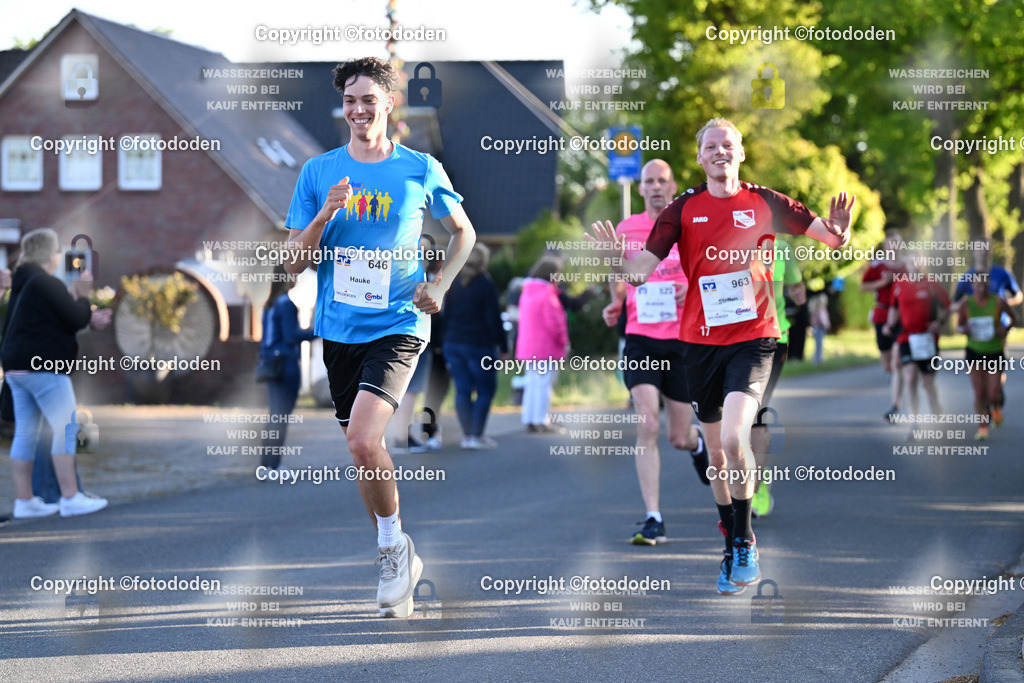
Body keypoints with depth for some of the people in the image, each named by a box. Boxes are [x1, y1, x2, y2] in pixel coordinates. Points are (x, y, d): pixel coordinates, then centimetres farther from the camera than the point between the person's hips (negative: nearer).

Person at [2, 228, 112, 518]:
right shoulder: (47, 284, -14)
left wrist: (90, 317, 10)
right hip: (43, 366, -10)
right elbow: (76, 319, -12)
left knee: (25, 433, 9)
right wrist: (82, 296, 5)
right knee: (66, 428, -6)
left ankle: (24, 501, 10)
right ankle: (70, 497, -8)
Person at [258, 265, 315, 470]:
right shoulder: (286, 304, -14)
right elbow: (291, 335, -18)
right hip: (286, 363, -9)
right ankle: (273, 465, -4)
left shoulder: (269, 305, 13)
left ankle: (265, 462, 14)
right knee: (281, 416, -4)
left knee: (276, 415, 14)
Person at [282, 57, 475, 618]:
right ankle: (396, 562, 28)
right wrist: (323, 217, -13)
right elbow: (293, 263, 4)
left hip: (397, 324, -4)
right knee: (361, 447, 11)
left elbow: (464, 232, 16)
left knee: (363, 439, -22)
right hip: (338, 329, 4)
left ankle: (393, 544, 2)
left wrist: (440, 286, 2)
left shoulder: (422, 170, 0)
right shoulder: (318, 172, 4)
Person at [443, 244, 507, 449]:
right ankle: (477, 436, -4)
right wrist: (503, 347, -5)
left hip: (454, 345, 6)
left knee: (462, 390, 7)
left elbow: (447, 315, 12)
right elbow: (494, 319, -11)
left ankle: (467, 435, 6)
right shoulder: (486, 285, -10)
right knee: (485, 391, 3)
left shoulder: (455, 285, 8)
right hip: (479, 346, -6)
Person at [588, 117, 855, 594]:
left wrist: (839, 233, -19)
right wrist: (619, 260, -25)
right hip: (700, 340, 3)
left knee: (733, 438, -22)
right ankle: (732, 550, 27)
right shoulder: (683, 209, 3)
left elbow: (832, 237, 4)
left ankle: (745, 541, -6)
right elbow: (643, 269, -3)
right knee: (715, 448, 11)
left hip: (753, 338, -3)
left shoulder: (764, 203, 1)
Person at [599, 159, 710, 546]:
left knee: (679, 437, 7)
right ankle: (653, 520, -12)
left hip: (684, 342, 0)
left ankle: (697, 445, 47)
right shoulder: (625, 231, 5)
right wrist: (615, 305, 1)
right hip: (641, 342, 0)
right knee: (646, 427, -15)